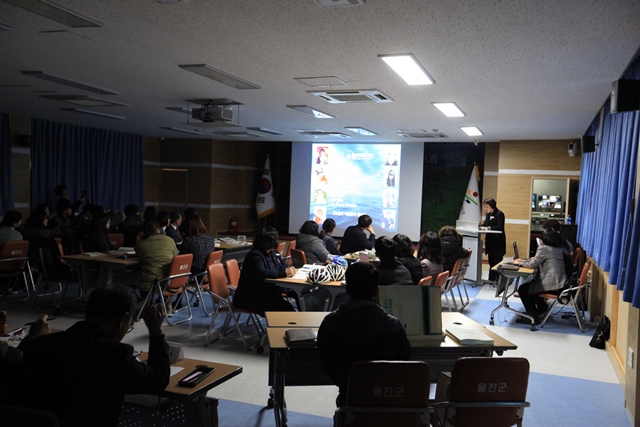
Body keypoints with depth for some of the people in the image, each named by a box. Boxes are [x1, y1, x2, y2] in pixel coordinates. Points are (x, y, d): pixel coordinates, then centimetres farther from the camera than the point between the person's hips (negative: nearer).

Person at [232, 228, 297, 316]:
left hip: (268, 291, 9)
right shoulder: (255, 255, -18)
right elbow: (261, 273, -33)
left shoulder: (271, 252, 9)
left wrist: (288, 270, -6)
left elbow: (280, 266, 19)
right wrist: (284, 273, -31)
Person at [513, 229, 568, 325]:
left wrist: (519, 263, 6)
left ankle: (533, 317, 2)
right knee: (531, 283, 30)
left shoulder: (544, 249, -13)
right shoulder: (558, 249, 14)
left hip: (551, 284, -9)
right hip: (560, 283, 9)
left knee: (523, 289, 3)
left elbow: (532, 265, -10)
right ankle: (542, 308, 38)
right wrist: (523, 261, 22)